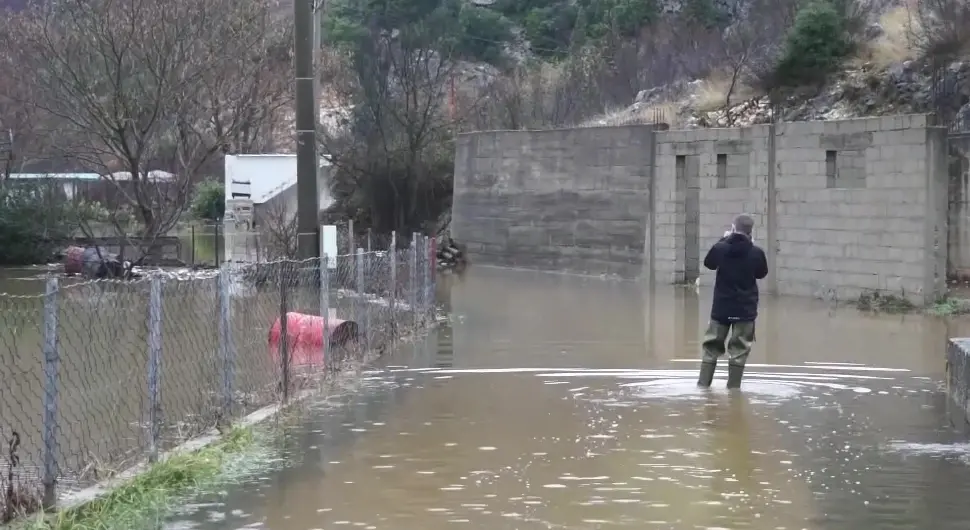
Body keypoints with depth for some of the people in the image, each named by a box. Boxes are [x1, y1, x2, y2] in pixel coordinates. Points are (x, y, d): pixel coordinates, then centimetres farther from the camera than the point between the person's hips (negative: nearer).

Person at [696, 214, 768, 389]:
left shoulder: (720, 248, -10)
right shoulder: (756, 253, -11)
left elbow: (708, 263, 12)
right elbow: (762, 273, 9)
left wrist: (723, 240, 19)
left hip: (721, 307, 1)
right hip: (746, 309, -1)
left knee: (712, 346, 12)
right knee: (739, 349, 4)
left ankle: (703, 383, 12)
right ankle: (733, 387, 2)